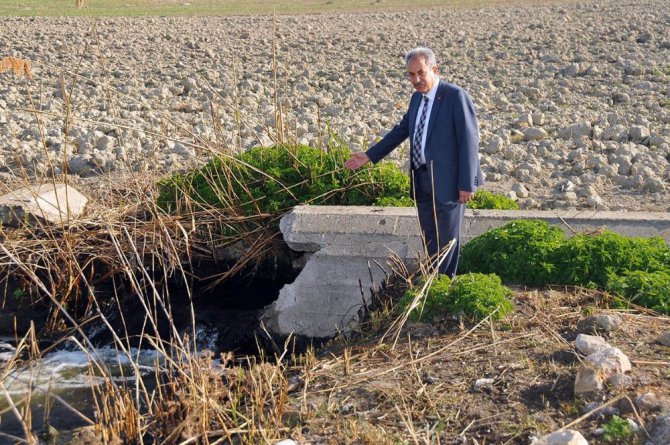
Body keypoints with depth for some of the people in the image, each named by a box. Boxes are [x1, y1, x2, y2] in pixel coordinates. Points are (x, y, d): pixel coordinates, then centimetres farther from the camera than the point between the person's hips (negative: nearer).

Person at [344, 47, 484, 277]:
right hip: (422, 180, 7)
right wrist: (369, 156, 18)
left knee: (446, 238, 3)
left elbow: (469, 140, -16)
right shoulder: (417, 98, 10)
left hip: (448, 181, -7)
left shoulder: (456, 96, -14)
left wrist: (467, 184, -19)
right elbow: (402, 130, 20)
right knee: (429, 238, 16)